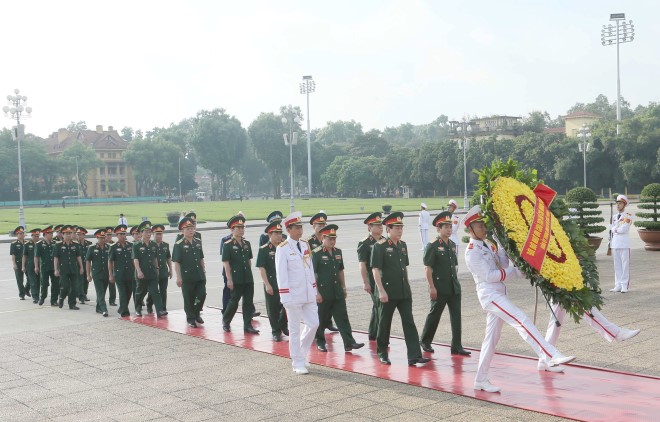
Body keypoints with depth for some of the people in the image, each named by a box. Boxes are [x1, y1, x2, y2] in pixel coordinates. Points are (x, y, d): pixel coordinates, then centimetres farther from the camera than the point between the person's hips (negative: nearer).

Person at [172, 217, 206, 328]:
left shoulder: (198, 242, 9)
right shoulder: (179, 245, -8)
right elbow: (176, 262, -10)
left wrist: (204, 272, 14)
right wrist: (178, 277, -14)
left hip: (199, 276, 5)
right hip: (187, 277, -5)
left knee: (202, 294, 2)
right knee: (189, 299, 3)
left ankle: (196, 313, 25)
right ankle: (191, 319, 17)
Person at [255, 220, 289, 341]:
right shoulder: (264, 249, -5)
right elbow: (261, 268, -8)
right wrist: (267, 284, -13)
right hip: (271, 285, -3)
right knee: (273, 309, 4)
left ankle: (283, 326, 28)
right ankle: (276, 331, 19)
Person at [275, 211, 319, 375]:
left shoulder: (305, 245, 9)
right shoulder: (283, 249, -10)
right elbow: (281, 274, -12)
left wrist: (314, 290, 11)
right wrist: (285, 298, -14)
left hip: (308, 294, 6)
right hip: (293, 295, -6)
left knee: (313, 324, 7)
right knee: (295, 330, 2)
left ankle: (301, 353, 28)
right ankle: (298, 363, 13)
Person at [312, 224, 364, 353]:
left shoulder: (338, 252, 9)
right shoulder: (316, 253, -11)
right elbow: (313, 274, -13)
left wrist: (343, 287, 16)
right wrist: (316, 292, -16)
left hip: (337, 292, 6)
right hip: (323, 293, -5)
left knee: (342, 317, 0)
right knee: (321, 318, 6)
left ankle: (349, 342, -1)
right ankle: (320, 342, 22)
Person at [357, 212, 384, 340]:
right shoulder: (364, 244, -9)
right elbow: (362, 265, -12)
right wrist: (366, 283, -16)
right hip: (373, 282, -7)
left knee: (377, 307, 15)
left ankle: (373, 334, 26)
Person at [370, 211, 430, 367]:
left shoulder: (403, 245, 10)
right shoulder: (380, 246, -9)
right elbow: (375, 270, -13)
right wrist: (381, 291, -18)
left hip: (404, 292, 6)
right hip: (388, 292, -6)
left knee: (409, 323, 0)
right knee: (385, 323, 7)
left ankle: (414, 355, -2)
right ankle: (382, 353, 23)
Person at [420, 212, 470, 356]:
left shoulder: (452, 245, 11)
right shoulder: (432, 246, -10)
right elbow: (428, 268, -12)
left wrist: (456, 282, 17)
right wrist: (432, 287, -15)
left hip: (454, 288, 6)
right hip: (439, 289, -6)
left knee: (456, 316, 3)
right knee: (434, 315, 5)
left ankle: (456, 346, 8)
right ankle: (425, 342, 23)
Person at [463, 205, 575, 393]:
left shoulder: (487, 244, 16)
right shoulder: (472, 251, -11)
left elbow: (502, 265, 14)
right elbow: (489, 276, -16)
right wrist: (517, 272, -15)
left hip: (498, 294, 9)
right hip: (490, 294, -9)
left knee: (491, 338, 11)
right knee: (522, 321, -22)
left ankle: (481, 380, 18)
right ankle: (552, 356, -31)